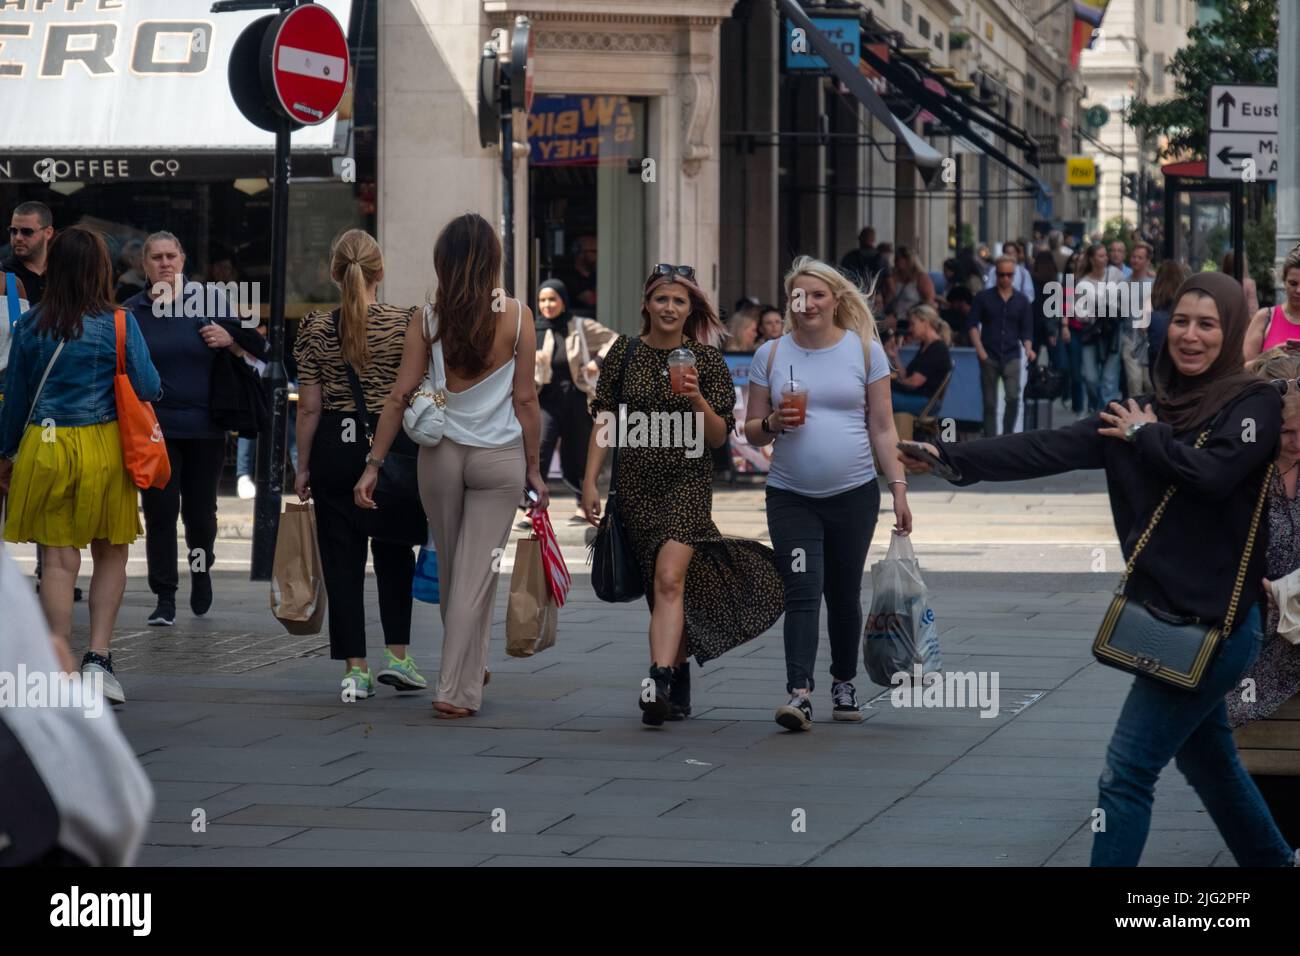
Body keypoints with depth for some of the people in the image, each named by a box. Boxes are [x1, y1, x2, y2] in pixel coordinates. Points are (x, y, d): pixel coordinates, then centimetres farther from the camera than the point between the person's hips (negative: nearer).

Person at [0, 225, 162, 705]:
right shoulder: (118, 324, -8)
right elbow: (148, 389, -5)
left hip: (45, 446, 1)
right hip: (104, 446, -1)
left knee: (59, 560, 5)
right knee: (110, 556, 13)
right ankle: (98, 656, 4)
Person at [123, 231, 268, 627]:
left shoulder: (209, 302, 3)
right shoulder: (130, 312, 5)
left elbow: (258, 351, 7)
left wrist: (230, 341, -12)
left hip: (204, 429, 0)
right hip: (153, 428, 0)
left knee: (200, 512, 9)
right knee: (160, 513, -6)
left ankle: (201, 571, 38)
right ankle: (164, 599, -1)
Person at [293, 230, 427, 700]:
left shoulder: (316, 328, -3)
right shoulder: (406, 324, -6)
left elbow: (309, 407, 0)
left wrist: (303, 466, 8)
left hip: (335, 448, 1)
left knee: (342, 558, 6)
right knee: (393, 551, 17)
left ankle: (355, 670, 5)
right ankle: (396, 654, 10)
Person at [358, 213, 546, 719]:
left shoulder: (428, 318, -4)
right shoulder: (517, 317, -7)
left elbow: (399, 396, -5)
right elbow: (525, 400, -6)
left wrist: (374, 464, -1)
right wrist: (533, 467, 3)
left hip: (440, 454, 2)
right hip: (499, 458, -2)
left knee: (451, 569, 18)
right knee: (476, 574, 1)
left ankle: (469, 668, 33)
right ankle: (456, 689, -3)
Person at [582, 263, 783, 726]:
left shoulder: (707, 360, 0)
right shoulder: (625, 353, 5)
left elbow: (719, 436, -1)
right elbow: (604, 421, 8)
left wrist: (697, 399, -18)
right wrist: (590, 481, 2)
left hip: (688, 482, -3)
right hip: (636, 483, 3)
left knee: (669, 579, -19)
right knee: (658, 586, 9)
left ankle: (659, 684, -30)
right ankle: (679, 680, 23)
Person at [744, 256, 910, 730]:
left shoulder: (865, 350, 4)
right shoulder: (771, 355, 5)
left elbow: (882, 428, 4)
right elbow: (751, 431, 8)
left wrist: (898, 487, -3)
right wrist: (773, 424, -14)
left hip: (854, 494, 0)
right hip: (790, 497, 0)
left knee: (844, 594, 10)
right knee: (802, 591, -13)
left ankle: (844, 682, 27)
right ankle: (799, 692, -19)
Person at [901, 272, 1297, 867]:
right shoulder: (1146, 411, 9)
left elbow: (1212, 473, -26)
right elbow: (1051, 449, -1)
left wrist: (1149, 437, -9)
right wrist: (953, 459, -11)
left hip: (1213, 622, -7)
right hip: (1168, 616, 7)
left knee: (1127, 773, -8)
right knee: (1208, 762, 20)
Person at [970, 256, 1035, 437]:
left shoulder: (1022, 301, 9)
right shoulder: (983, 298, 5)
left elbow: (1026, 331, 10)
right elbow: (973, 325, 3)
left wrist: (1028, 349, -10)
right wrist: (980, 350, -10)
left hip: (1011, 357, 0)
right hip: (989, 357, 0)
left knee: (1013, 397, -16)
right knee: (989, 403, 2)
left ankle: (1007, 436, -2)